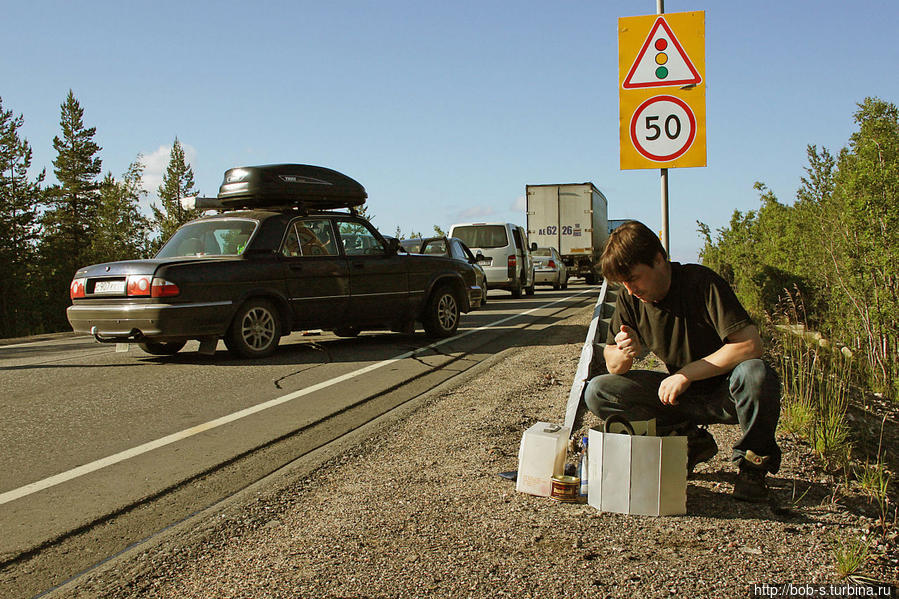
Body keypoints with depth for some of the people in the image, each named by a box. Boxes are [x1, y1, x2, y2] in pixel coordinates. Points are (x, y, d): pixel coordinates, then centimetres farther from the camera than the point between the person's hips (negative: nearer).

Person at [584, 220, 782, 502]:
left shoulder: (701, 283, -21)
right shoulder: (630, 299, -5)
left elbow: (750, 344, -29)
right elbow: (613, 367, 0)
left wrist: (686, 374, -27)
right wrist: (623, 353, -25)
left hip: (724, 394, -4)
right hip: (682, 396, 5)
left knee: (754, 373, -39)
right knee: (597, 392, -12)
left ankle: (753, 462, -9)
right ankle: (690, 442, -2)